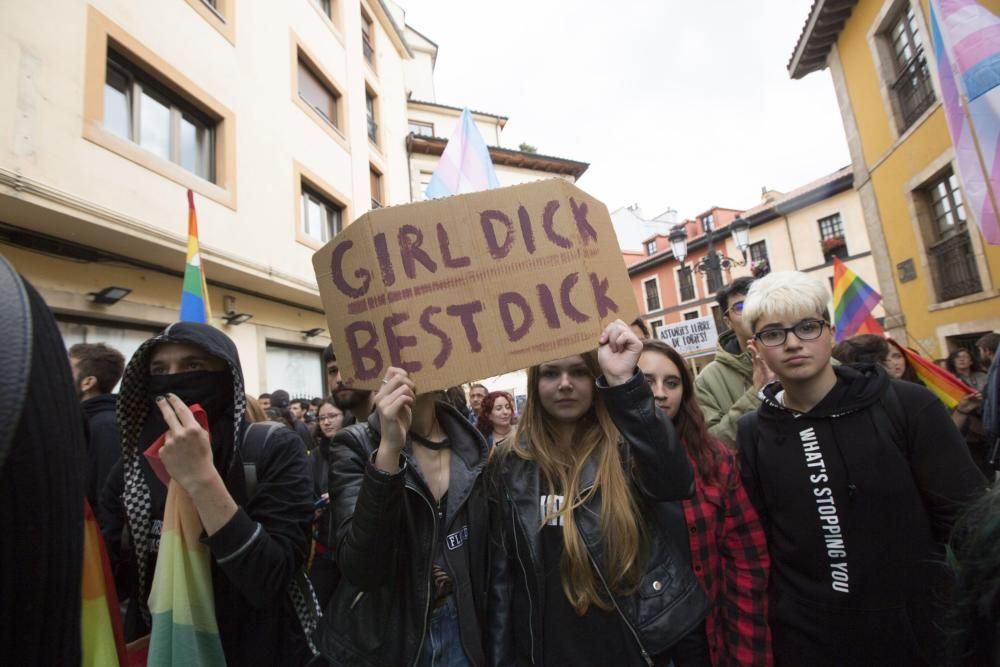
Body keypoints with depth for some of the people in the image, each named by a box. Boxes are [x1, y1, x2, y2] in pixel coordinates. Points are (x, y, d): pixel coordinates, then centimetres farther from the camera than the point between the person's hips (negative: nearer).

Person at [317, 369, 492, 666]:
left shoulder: (471, 445, -5)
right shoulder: (355, 445, -15)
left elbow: (482, 550, 5)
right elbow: (360, 569, -26)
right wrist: (389, 450, -35)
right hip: (381, 639, -2)